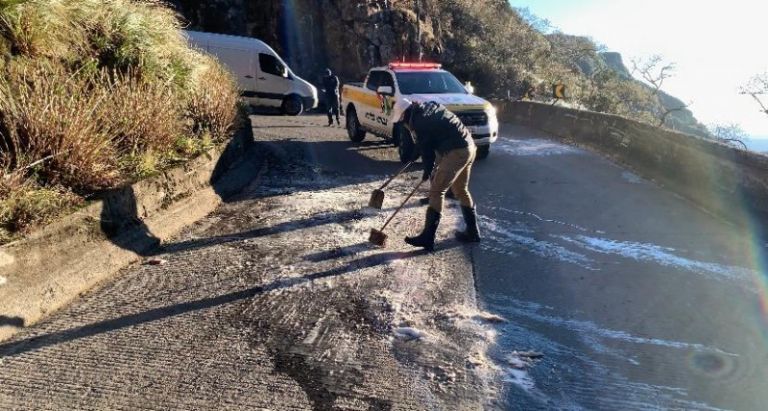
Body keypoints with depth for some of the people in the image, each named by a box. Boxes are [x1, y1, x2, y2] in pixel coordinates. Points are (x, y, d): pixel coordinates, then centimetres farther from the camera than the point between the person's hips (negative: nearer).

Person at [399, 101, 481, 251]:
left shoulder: (419, 122, -9)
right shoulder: (432, 106, 15)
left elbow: (426, 149, -4)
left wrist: (427, 171, 11)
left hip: (456, 152, -9)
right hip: (469, 147, 9)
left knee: (436, 192, -4)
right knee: (461, 190, 20)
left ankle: (427, 238, -2)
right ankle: (472, 232, 29)